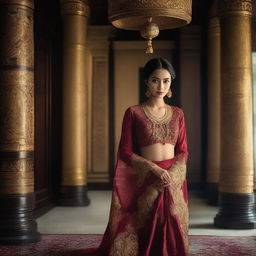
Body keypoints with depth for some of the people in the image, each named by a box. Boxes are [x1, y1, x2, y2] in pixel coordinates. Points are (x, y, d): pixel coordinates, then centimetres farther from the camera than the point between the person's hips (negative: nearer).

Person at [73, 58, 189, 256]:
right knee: (146, 236, 2)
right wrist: (155, 169, -16)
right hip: (145, 181, -3)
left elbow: (183, 151, 6)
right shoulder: (133, 113, -3)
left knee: (172, 233, 7)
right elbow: (125, 152, -5)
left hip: (174, 182, 3)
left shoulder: (177, 114, 8)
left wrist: (170, 176, -12)